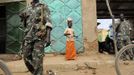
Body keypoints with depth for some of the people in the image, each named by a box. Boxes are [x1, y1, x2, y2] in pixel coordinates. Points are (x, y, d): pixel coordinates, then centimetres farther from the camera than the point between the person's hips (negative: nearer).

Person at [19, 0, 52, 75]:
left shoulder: (43, 7, 6)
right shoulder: (28, 9, 21)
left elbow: (48, 22, -6)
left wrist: (48, 37, -19)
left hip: (39, 36, -5)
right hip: (28, 36, 5)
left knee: (37, 59, -11)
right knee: (27, 58, 4)